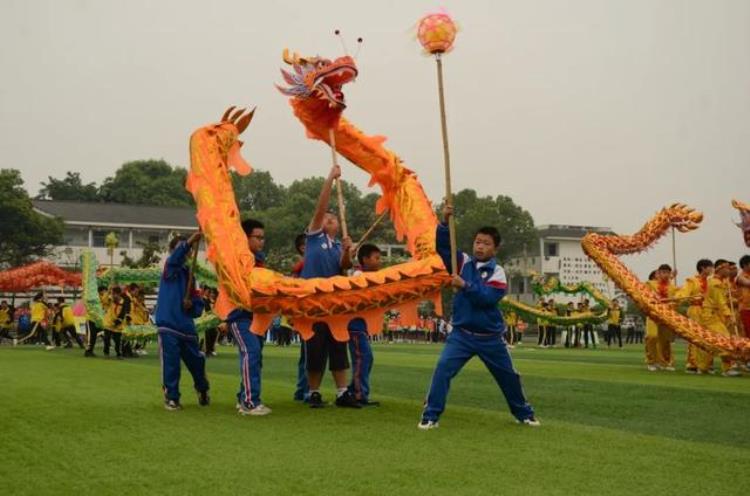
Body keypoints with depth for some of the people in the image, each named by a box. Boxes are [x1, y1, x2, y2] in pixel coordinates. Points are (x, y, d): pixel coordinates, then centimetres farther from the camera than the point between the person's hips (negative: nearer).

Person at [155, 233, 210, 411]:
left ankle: (202, 390, 36)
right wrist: (190, 241, -40)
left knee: (196, 361, 12)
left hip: (187, 326, 5)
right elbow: (175, 258, -26)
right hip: (168, 325, -5)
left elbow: (198, 305, 15)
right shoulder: (170, 268, 1)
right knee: (171, 363, -6)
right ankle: (171, 397, 9)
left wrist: (192, 305, -8)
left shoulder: (189, 274, 14)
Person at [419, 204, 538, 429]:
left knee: (508, 376, 15)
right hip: (462, 334, 0)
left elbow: (488, 297, -22)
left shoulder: (497, 272, -8)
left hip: (490, 337, 0)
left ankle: (523, 412, 37)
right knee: (443, 368, -17)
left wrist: (465, 286, -31)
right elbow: (442, 246, -10)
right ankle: (431, 415, -9)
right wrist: (445, 222, -24)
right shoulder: (463, 262, 0)